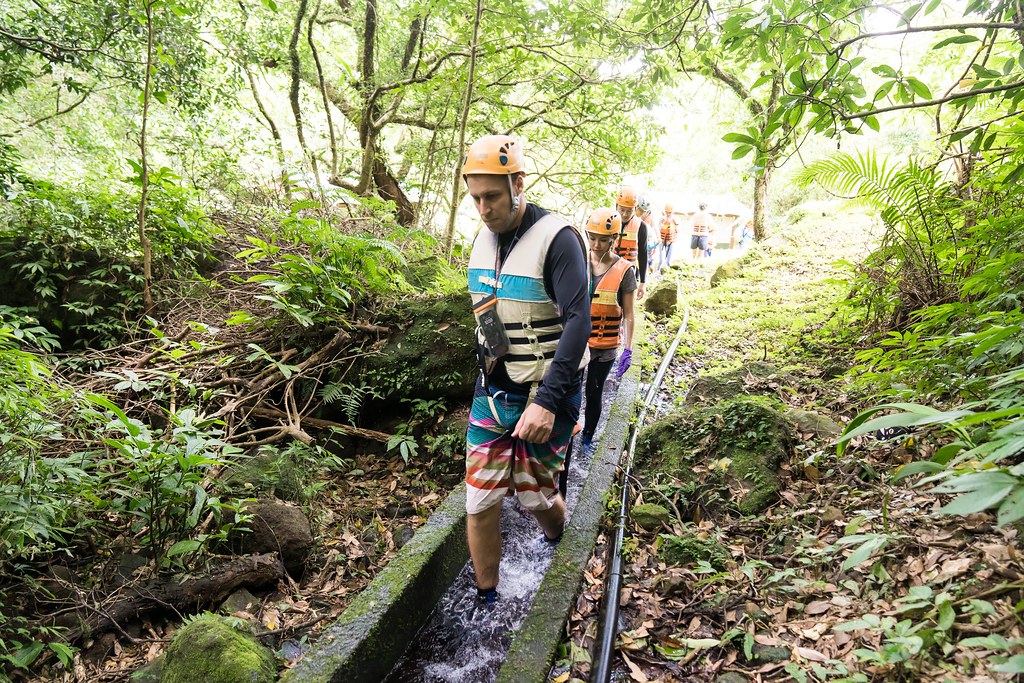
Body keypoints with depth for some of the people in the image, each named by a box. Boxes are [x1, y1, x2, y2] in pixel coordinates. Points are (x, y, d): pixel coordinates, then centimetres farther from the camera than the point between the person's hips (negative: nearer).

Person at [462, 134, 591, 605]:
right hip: (492, 391, 5)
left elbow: (578, 321, -25)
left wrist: (547, 401, -31)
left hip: (547, 394, -5)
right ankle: (486, 599, 23)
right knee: (480, 503, 4)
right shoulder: (484, 240, 5)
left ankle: (560, 549, 44)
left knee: (536, 497, 9)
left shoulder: (556, 238, -17)